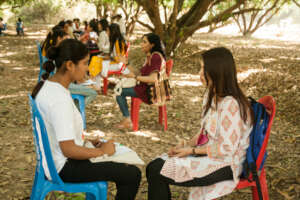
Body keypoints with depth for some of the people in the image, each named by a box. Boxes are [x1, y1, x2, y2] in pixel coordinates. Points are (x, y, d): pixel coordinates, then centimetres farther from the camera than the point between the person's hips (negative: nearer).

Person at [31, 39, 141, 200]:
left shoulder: (45, 85, 2)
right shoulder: (60, 99, -29)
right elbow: (68, 150, -30)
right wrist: (102, 151, -15)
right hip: (64, 168, -10)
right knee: (133, 175, -9)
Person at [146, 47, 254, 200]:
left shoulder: (230, 104, -24)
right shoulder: (211, 96, 8)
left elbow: (226, 149, -23)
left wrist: (192, 150, -15)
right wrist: (185, 145, 0)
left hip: (224, 164, -9)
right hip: (206, 153, 9)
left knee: (157, 172, -14)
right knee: (153, 167, -1)